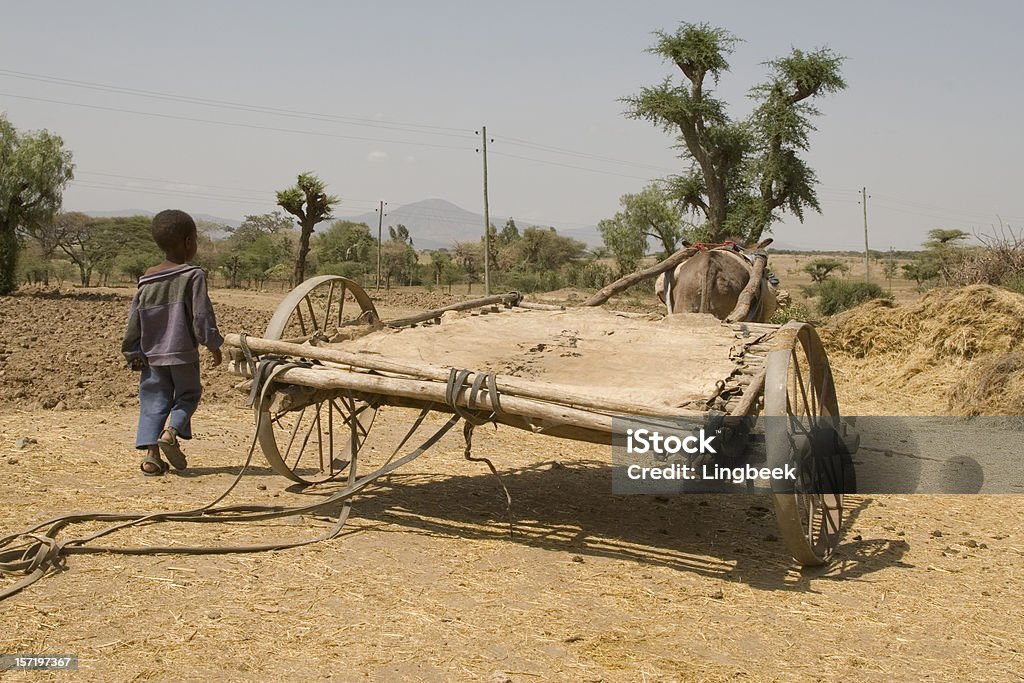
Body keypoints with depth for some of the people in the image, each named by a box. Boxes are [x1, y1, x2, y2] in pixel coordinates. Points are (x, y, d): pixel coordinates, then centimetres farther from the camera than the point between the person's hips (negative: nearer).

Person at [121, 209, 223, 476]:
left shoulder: (147, 279, 6)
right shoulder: (193, 276, -9)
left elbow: (134, 320, 8)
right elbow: (202, 316, -12)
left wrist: (133, 354, 16)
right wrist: (214, 345, -1)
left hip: (152, 355, 4)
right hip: (183, 354, -4)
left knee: (154, 402, 8)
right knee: (188, 394, 14)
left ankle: (151, 452, -3)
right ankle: (171, 432, -9)